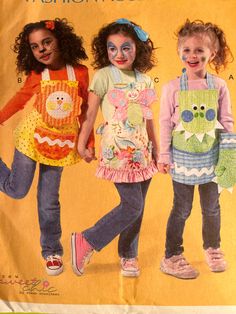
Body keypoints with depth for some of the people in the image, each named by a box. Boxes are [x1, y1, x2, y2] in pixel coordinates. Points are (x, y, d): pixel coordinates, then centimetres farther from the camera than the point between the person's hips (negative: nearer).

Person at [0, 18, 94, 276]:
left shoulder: (80, 72, -6)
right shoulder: (36, 76, -4)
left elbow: (85, 111, 1)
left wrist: (89, 143, 1)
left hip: (60, 144, 0)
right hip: (32, 136, 0)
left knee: (49, 201, 7)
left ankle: (52, 251, 25)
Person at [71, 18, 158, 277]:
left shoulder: (145, 81, 10)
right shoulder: (104, 76, -6)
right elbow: (91, 113, -3)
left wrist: (156, 148, 18)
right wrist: (81, 144, 0)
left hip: (141, 150, 6)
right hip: (117, 151, -6)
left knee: (137, 206, 9)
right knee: (133, 205, -9)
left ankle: (128, 255, 27)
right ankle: (85, 242, 6)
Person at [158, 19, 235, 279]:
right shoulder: (172, 88, -8)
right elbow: (165, 123, -5)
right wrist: (164, 156, -4)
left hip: (211, 157, 2)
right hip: (182, 158, -2)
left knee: (211, 207, 16)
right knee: (182, 209, 6)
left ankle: (212, 249, 39)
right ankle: (172, 257, 23)